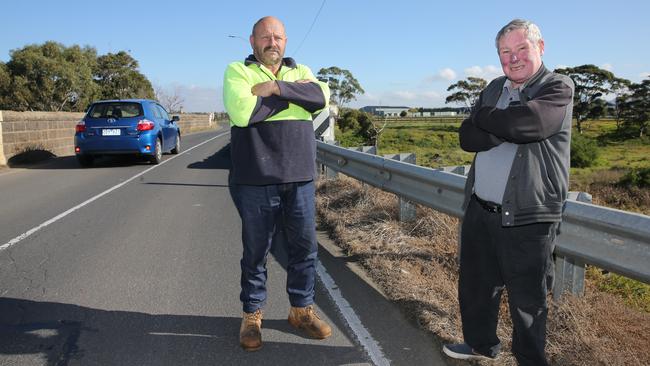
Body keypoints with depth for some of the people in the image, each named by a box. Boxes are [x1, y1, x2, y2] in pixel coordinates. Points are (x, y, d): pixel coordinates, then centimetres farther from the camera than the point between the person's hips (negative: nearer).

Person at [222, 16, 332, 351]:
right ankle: (252, 315, 25)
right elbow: (242, 112, -20)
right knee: (256, 251, 7)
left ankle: (302, 309, 30)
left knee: (305, 247, 11)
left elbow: (322, 98, -8)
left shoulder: (300, 71, 13)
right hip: (256, 179, -4)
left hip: (300, 178, 4)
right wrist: (295, 93, -11)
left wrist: (276, 88, -16)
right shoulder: (237, 71, 1)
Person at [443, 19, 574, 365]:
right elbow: (467, 137, 1)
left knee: (527, 301, 7)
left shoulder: (559, 88, -5)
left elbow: (524, 123, -25)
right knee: (474, 285, 19)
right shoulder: (494, 88, 13)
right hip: (479, 211, 6)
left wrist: (484, 116, -8)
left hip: (527, 219, -6)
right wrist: (506, 128, -16)